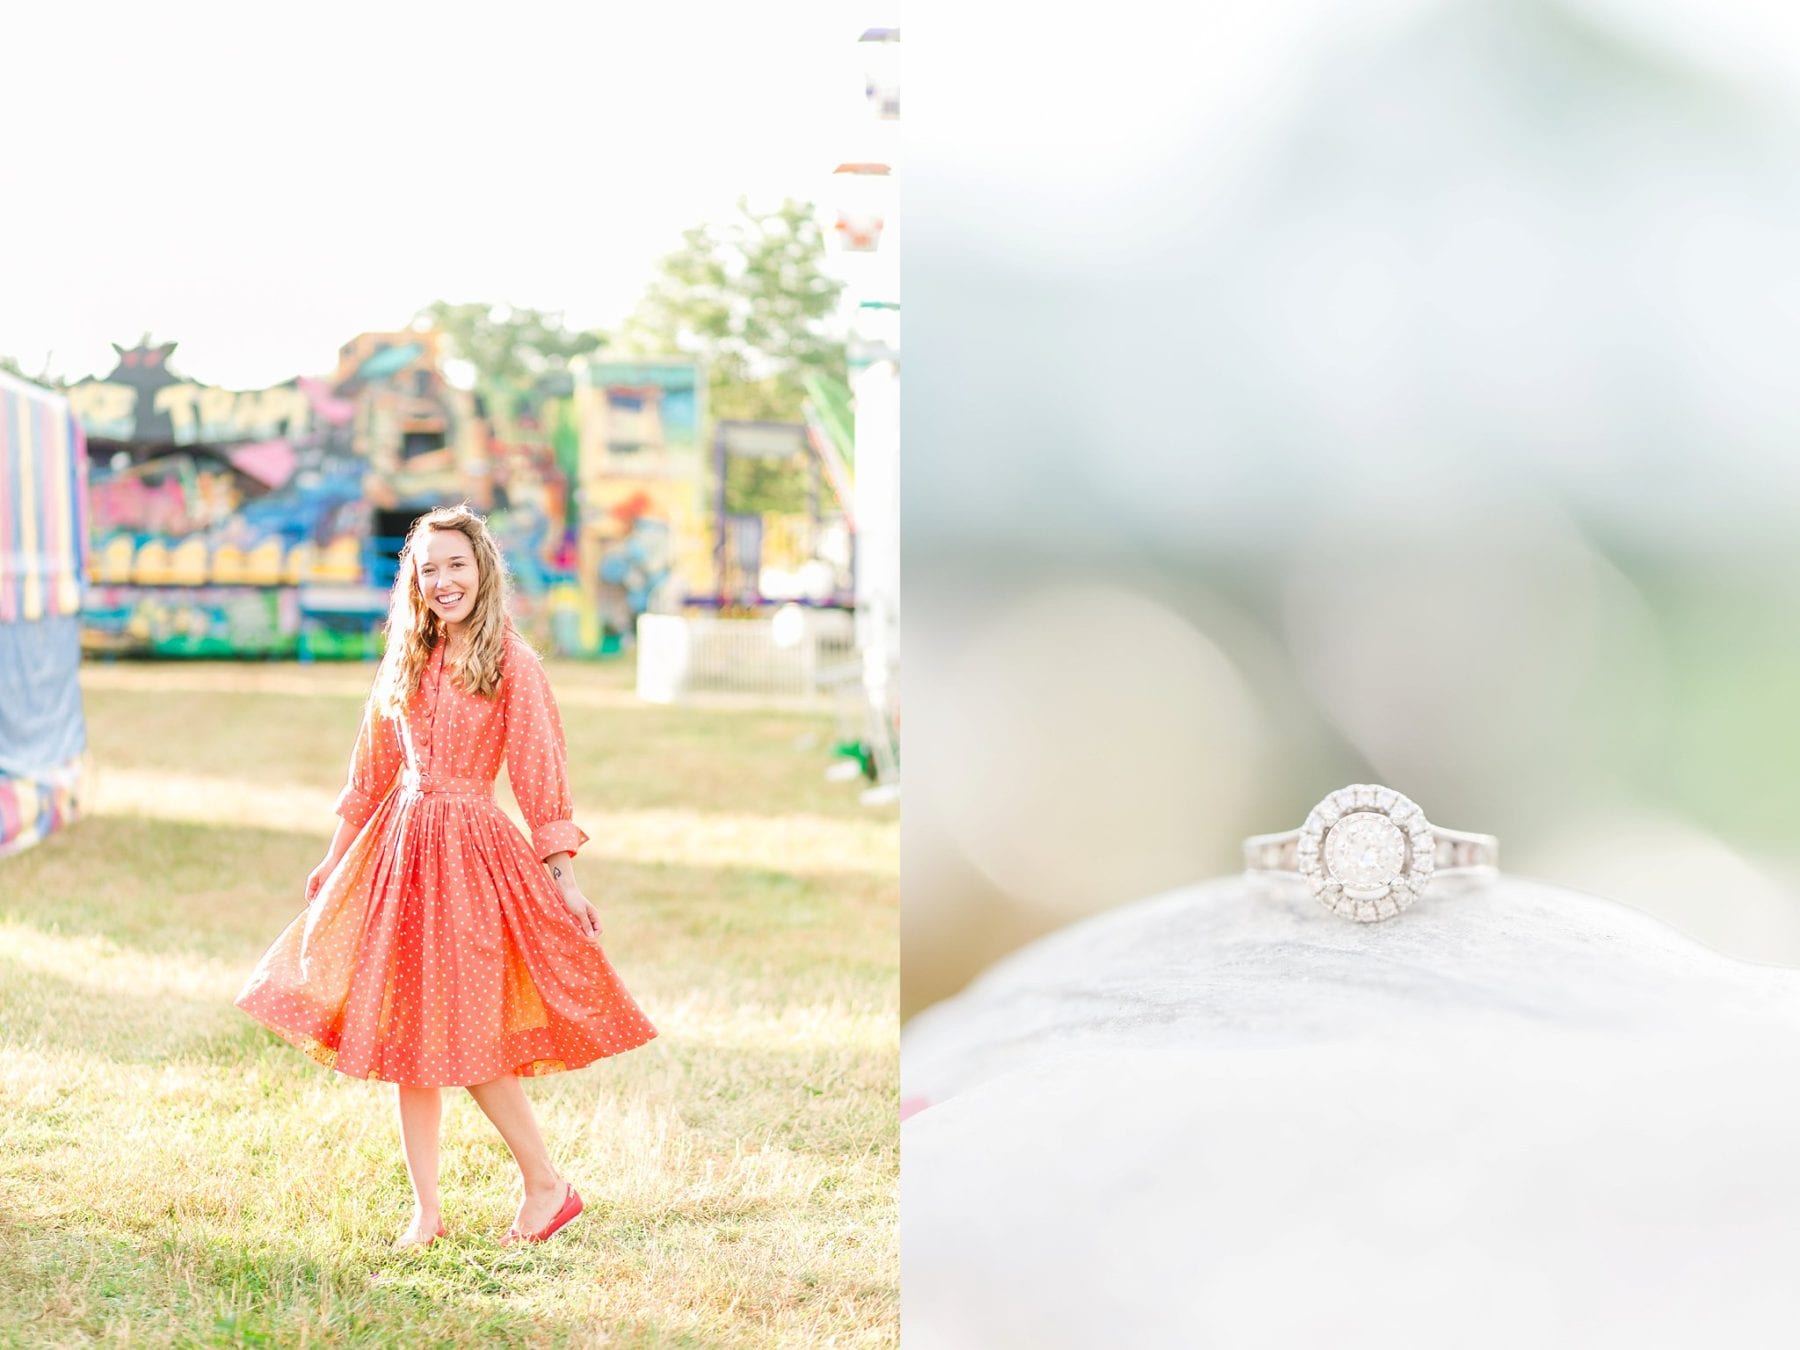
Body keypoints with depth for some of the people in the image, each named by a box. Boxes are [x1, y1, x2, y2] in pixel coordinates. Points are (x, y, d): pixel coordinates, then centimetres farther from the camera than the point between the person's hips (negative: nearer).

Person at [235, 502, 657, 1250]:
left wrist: (562, 877, -10)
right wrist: (336, 860, 20)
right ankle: (425, 1212, 14)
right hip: (401, 844, 6)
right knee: (404, 1033, 6)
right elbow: (373, 771, 17)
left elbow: (540, 775, -7)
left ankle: (546, 1186, 10)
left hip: (473, 847, -6)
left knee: (465, 1035, -7)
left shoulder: (512, 663, -6)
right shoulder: (407, 661, 10)